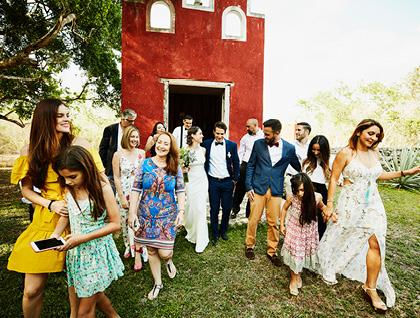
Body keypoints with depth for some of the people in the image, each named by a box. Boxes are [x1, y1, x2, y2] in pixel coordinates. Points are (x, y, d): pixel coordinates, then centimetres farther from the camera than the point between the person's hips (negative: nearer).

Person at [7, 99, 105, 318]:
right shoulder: (31, 151, 0)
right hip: (45, 221, 2)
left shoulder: (79, 144, -7)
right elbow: (26, 189, 7)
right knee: (32, 290, 8)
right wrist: (51, 204, -10)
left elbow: (100, 178, -3)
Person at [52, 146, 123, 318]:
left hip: (97, 252, -5)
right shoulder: (68, 189, -3)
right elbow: (66, 215, 11)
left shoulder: (102, 188, -19)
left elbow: (115, 224, -16)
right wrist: (56, 235, -8)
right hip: (76, 252, 5)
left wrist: (83, 238, -21)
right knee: (93, 294, 23)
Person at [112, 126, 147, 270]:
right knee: (125, 222, 13)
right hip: (123, 193, 0)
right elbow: (116, 178, -5)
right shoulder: (118, 154, -6)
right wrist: (122, 197, -7)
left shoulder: (141, 153, 0)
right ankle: (128, 246, 37)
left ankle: (138, 254, 7)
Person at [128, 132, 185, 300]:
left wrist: (181, 211, -8)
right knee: (151, 250, 13)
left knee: (164, 252, -3)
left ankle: (168, 261, 36)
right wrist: (132, 212, -7)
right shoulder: (145, 164, -4)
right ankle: (158, 283, 36)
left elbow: (180, 191, -1)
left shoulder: (175, 168, -3)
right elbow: (135, 189, -4)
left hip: (167, 216, -1)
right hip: (146, 215, 1)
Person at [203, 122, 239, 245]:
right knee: (214, 209, 7)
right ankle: (215, 234, 24)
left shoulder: (232, 145, -1)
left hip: (227, 181, 0)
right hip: (212, 181, 0)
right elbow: (204, 162, 7)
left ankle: (223, 231, 31)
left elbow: (236, 163, 4)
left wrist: (235, 179, 2)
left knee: (227, 208, 9)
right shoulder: (207, 144, 0)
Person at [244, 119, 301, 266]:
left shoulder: (289, 148, -1)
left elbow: (299, 168, 10)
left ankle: (272, 251, 28)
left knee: (273, 222, 8)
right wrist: (249, 186, -2)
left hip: (276, 190, 0)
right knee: (253, 219, 7)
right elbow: (250, 165, 3)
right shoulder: (258, 144, -1)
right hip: (258, 188, 0)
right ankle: (249, 246, 29)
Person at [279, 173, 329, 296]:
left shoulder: (316, 197, -22)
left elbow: (322, 207, 4)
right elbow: (284, 209, -3)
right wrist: (282, 225, 1)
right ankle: (293, 279, 30)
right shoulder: (292, 198, -25)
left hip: (309, 231, 2)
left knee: (306, 253, 16)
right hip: (294, 230, -2)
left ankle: (298, 274, 43)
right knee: (295, 254, 7)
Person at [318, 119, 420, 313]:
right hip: (351, 205, -5)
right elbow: (333, 179, -10)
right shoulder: (346, 153, -12)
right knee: (342, 240, 11)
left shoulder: (374, 153, 5)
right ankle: (329, 269, 38)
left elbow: (377, 175, 20)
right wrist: (329, 205, -12)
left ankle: (370, 287, 17)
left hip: (372, 205, 5)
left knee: (375, 243, 1)